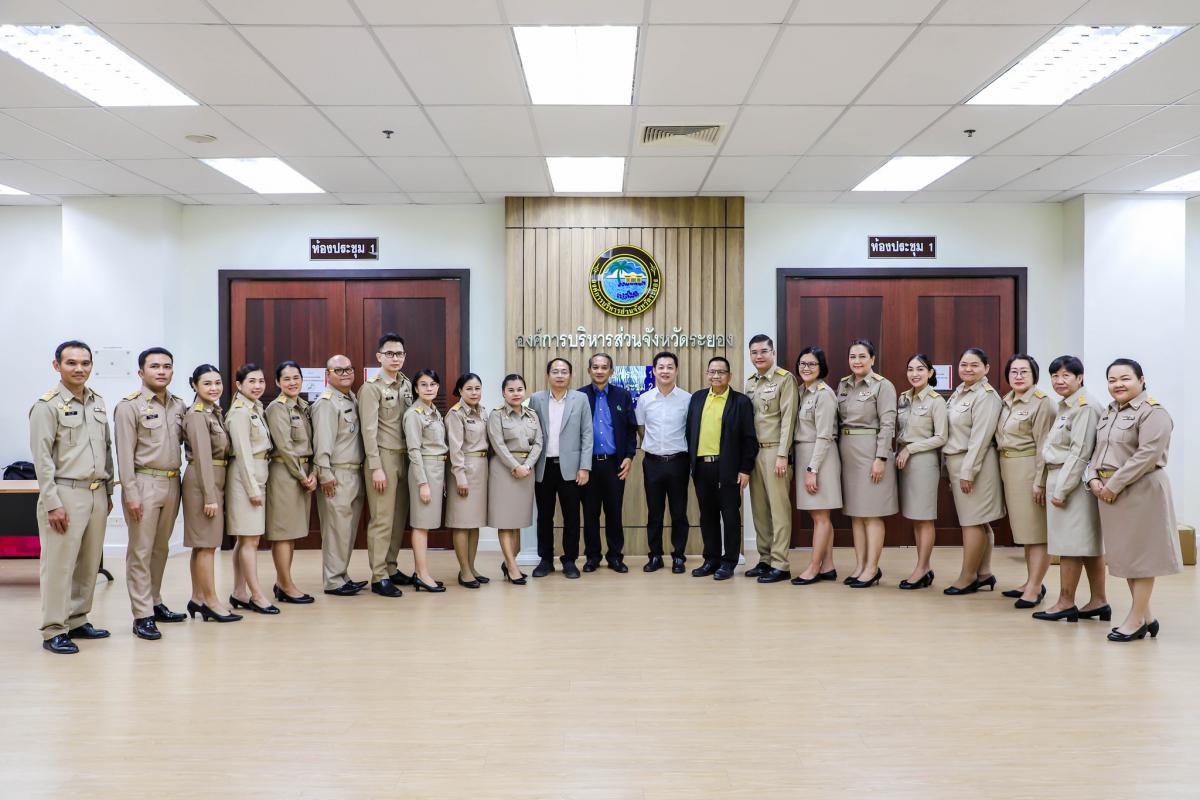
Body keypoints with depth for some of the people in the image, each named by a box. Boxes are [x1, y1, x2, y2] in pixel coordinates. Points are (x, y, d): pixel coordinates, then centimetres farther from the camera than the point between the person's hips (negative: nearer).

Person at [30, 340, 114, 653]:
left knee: (89, 563, 11)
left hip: (96, 493, 6)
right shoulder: (47, 405, -7)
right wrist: (53, 503, -15)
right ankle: (54, 631, 5)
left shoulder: (98, 403, 12)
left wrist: (108, 492, 16)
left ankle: (77, 621, 22)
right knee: (59, 564, -3)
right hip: (66, 494, -6)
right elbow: (42, 458, -11)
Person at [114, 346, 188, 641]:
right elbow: (125, 454, -10)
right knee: (141, 551, -2)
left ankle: (155, 602, 25)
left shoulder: (179, 406, 10)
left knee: (161, 548, 14)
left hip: (172, 483, 6)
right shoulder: (129, 406, -7)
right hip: (145, 483, -6)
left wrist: (178, 482, 8)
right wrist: (130, 494, -14)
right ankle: (142, 616, 2)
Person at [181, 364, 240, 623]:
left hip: (215, 481, 9)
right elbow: (203, 457, -18)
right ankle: (211, 601, 3)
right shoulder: (197, 415, -13)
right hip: (202, 482, -9)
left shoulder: (215, 412, 14)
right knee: (207, 544, -3)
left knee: (203, 544, 13)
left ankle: (197, 598, 20)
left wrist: (215, 493, 11)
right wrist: (209, 496, -20)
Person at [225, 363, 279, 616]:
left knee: (245, 539, 12)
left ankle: (239, 593, 18)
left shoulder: (256, 408, 14)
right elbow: (243, 453, -16)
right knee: (250, 540, -5)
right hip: (246, 479, -9)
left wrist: (258, 485, 12)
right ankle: (257, 595, -1)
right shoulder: (240, 412, -13)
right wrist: (253, 488, -17)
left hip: (258, 478, 9)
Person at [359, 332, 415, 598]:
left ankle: (392, 568, 22)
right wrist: (376, 467, -15)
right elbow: (369, 430, -12)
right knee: (382, 519, -5)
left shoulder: (406, 384, 12)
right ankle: (379, 577, 1)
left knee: (400, 517, 11)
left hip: (403, 456, 7)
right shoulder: (371, 387, -8)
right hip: (383, 456, -6)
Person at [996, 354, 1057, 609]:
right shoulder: (1006, 401, 12)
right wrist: (1003, 471, 11)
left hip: (1030, 470, -8)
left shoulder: (1041, 402, -11)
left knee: (1037, 530, -4)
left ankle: (1034, 588, -1)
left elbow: (1044, 445, -15)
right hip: (1009, 470, 8)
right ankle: (1032, 582, 23)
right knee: (1024, 530, 14)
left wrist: (1039, 481, -18)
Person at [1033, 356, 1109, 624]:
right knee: (1088, 544, 12)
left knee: (1068, 543, -3)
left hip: (1073, 481, -9)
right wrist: (1048, 485, 14)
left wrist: (1061, 489, -19)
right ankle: (1099, 601, 17)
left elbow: (1080, 453, -19)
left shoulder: (1085, 407, -14)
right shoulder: (1065, 406, 15)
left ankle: (1066, 603, 4)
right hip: (1058, 479, 9)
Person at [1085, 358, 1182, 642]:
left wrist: (1114, 485, -20)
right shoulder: (1108, 413, 16)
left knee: (1140, 553, -1)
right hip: (1110, 492, 8)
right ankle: (1146, 617, 22)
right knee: (1124, 553, 12)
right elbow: (1098, 450, 17)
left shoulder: (1153, 413, -11)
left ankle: (1137, 618, 7)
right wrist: (1093, 478, -1)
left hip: (1141, 491, -8)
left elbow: (1147, 455, -20)